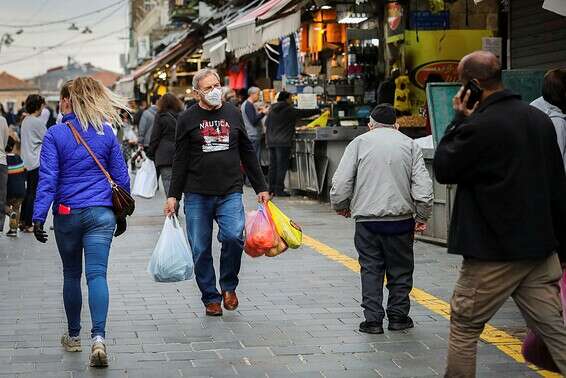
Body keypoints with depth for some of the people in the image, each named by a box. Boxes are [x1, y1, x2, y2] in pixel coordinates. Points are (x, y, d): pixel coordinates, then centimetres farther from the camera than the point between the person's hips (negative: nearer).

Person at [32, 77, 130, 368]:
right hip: (101, 213, 1)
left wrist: (38, 217, -10)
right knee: (97, 274, -6)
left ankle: (73, 336, 27)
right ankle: (98, 338, -22)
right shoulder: (106, 132, 3)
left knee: (71, 274, 15)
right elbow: (121, 177, 8)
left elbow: (48, 179, -11)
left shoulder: (55, 134, -5)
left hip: (67, 214, -1)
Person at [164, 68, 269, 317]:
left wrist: (261, 188, 13)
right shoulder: (188, 119, 3)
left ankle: (228, 286, 3)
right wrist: (173, 196, -1)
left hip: (230, 193, 1)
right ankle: (211, 298, 16)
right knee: (201, 250, 2)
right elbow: (180, 161, 4)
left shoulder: (233, 114, 10)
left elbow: (248, 153, 15)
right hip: (197, 196, 0)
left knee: (234, 236, -19)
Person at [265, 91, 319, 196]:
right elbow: (304, 113, -3)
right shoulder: (289, 110, -8)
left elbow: (266, 123, 18)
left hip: (271, 141, 7)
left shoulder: (272, 110, 11)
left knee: (273, 165, 10)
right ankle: (279, 189, -7)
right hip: (283, 142, -7)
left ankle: (272, 189, 12)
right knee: (282, 166, -5)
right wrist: (319, 111, 8)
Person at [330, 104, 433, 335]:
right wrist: (422, 216, 9)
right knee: (400, 269, 13)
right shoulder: (409, 145, 5)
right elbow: (423, 186, -2)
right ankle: (398, 317, 18)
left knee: (371, 269, 7)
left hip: (367, 219, -1)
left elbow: (341, 181, -2)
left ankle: (373, 319, 5)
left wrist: (340, 206, 15)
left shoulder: (359, 143, 3)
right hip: (401, 218, 1)